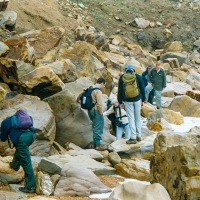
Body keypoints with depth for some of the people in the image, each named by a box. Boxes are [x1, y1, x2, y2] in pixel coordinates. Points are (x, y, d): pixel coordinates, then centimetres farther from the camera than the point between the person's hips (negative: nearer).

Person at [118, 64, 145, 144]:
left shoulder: (122, 77, -1)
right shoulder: (138, 76, -1)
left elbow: (119, 90, 2)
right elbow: (142, 89, 2)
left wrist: (120, 102, 8)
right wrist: (143, 100, 10)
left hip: (127, 101, -1)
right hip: (137, 100, 1)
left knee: (131, 118, 1)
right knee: (138, 117, 13)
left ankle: (133, 138, -1)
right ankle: (139, 136, 15)